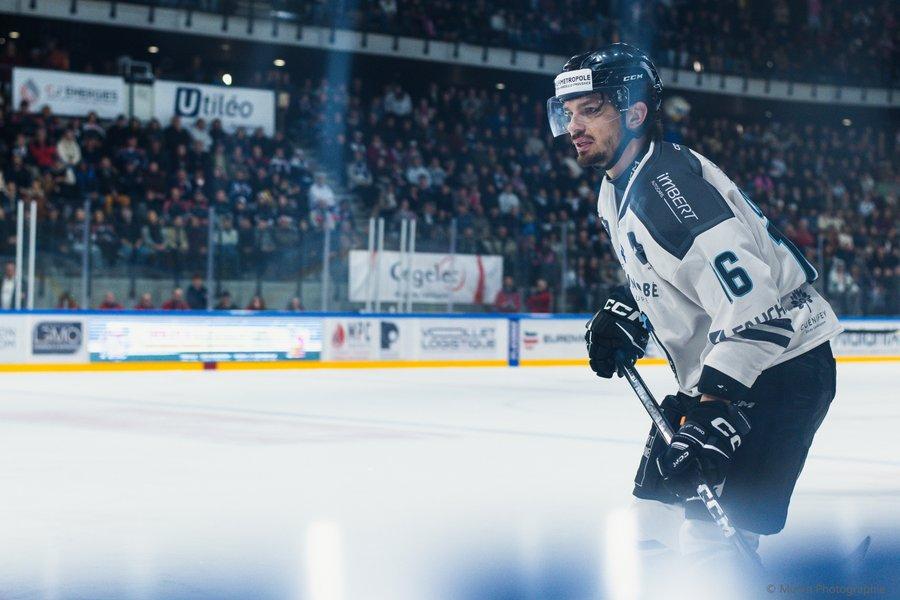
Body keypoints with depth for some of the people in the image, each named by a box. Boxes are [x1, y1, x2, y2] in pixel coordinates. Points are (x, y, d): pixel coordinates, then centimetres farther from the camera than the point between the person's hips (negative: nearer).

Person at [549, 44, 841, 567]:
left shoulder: (672, 186, -25)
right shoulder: (618, 189, 7)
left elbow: (752, 307, -33)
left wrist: (712, 415, -38)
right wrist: (623, 314, 10)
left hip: (782, 364, -10)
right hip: (713, 372, 10)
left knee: (712, 529, -18)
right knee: (658, 502, 15)